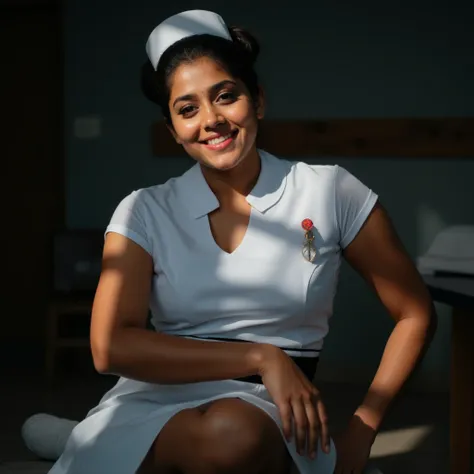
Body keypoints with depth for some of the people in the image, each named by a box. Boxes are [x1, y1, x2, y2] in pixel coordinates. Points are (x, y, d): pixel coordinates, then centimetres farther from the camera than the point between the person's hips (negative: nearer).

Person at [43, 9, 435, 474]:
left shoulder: (329, 192, 5)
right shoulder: (145, 212, 6)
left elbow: (414, 315, 11)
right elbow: (111, 348, -8)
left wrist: (362, 429, 1)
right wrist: (261, 358, -13)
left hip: (266, 414, 1)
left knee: (240, 431, -36)